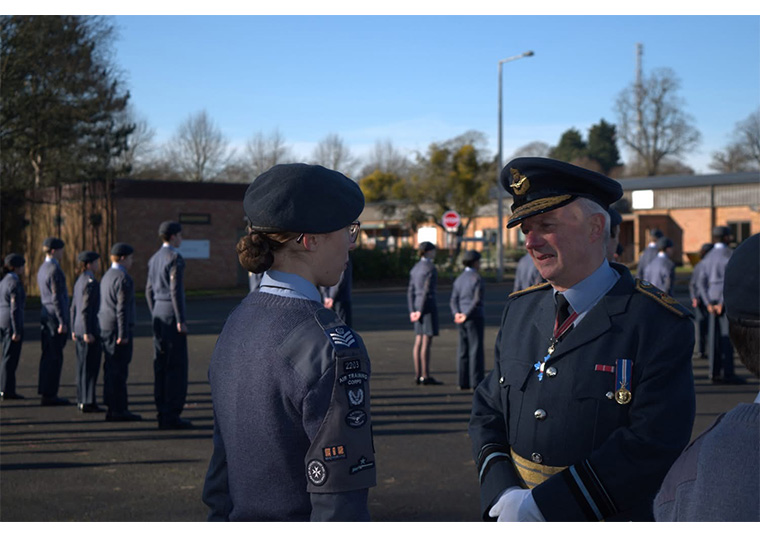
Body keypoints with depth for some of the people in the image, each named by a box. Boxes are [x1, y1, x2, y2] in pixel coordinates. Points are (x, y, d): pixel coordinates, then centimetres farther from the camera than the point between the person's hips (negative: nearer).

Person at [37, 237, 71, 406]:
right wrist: (62, 322, -18)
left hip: (45, 315, 10)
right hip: (55, 316, -10)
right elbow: (56, 298, -19)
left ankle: (46, 393, 15)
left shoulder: (42, 269, 16)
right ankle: (50, 395, -5)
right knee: (55, 357, -7)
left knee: (47, 356, 11)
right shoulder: (55, 270, -15)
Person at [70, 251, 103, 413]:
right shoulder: (91, 282, -15)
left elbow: (73, 308, 17)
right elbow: (85, 309, -19)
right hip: (90, 328, -9)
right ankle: (88, 402, -2)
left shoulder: (79, 281, 13)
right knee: (90, 367, -4)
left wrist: (74, 330, 21)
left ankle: (81, 401, 18)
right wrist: (87, 333, -19)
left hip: (79, 329, 9)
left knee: (83, 366, 13)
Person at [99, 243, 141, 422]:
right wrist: (123, 334, -18)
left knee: (111, 368, 10)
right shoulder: (123, 279, -14)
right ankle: (119, 409, -7)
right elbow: (122, 308, -18)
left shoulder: (107, 276, 17)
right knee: (119, 369, -8)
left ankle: (112, 407, 14)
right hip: (118, 328, -10)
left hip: (106, 327, 10)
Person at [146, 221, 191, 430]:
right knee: (177, 366, -5)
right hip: (172, 313, -9)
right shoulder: (175, 258, -12)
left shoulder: (154, 259, 15)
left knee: (161, 365, 9)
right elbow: (175, 290, -19)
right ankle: (172, 416, -5)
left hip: (159, 313, 9)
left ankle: (163, 415, 12)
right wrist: (181, 320, -17)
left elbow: (149, 290, 17)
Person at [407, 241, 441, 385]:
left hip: (417, 306, 8)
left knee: (419, 342, 8)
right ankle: (426, 376, -7)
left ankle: (418, 376, 8)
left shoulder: (415, 268, 13)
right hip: (428, 306, -8)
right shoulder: (431, 268, -12)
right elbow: (426, 290, -18)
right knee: (427, 342, -7)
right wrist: (420, 311, -16)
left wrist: (412, 311, 5)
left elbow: (410, 291, 9)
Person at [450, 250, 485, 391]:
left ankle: (463, 382, 10)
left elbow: (454, 301, 3)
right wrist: (466, 315, -18)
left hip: (463, 319, 7)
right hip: (475, 317, -7)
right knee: (476, 350, -4)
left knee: (463, 350, 8)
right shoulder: (477, 278, -11)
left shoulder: (459, 279, 11)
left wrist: (457, 314, -10)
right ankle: (476, 382, -4)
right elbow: (477, 300, -20)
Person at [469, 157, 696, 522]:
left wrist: (542, 506, -23)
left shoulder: (660, 325, -15)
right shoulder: (519, 310, 1)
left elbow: (653, 445, -22)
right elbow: (488, 412, 4)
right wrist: (503, 493, -13)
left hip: (608, 520, -4)